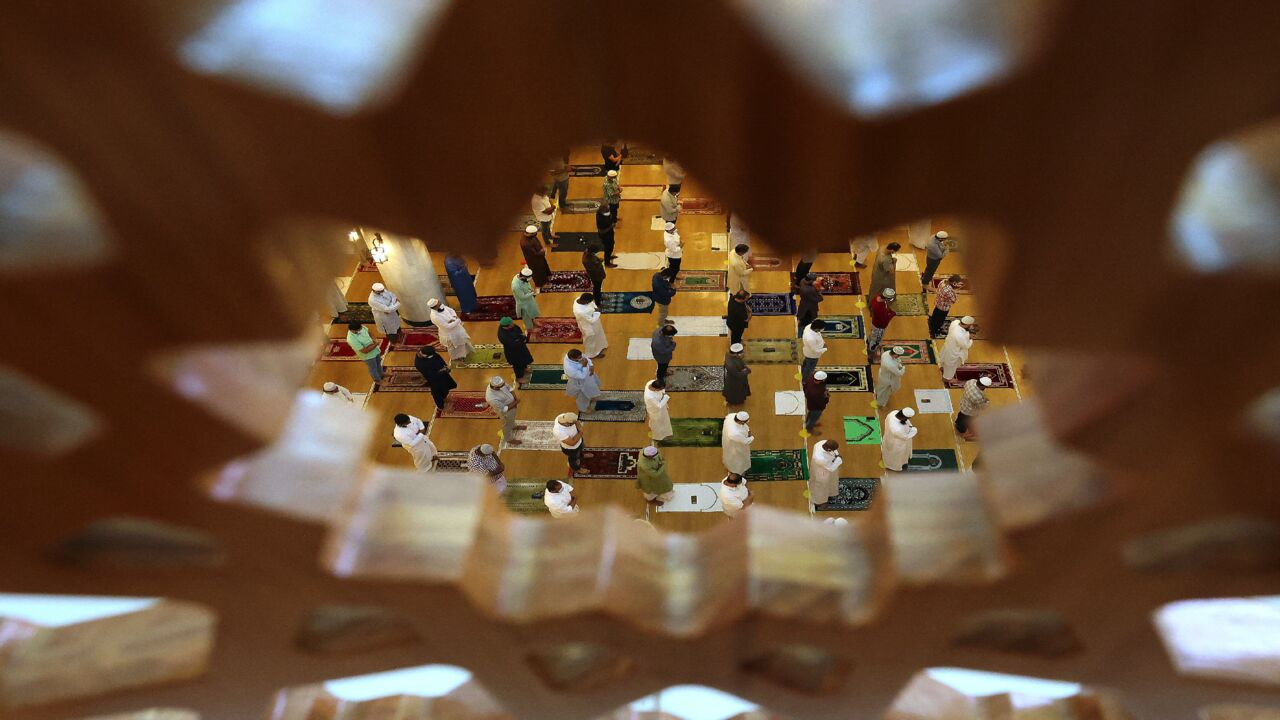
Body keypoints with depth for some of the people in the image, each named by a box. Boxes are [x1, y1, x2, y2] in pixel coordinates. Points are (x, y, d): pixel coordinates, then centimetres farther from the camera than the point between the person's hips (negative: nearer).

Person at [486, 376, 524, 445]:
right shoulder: (492, 398, -44)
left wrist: (515, 398, -17)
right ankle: (509, 439, 51)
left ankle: (514, 426, 67)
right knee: (507, 425, 23)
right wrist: (516, 402, -25)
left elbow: (509, 388, -6)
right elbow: (504, 409, -31)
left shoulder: (498, 383, -26)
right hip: (506, 412, -6)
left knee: (512, 418, 35)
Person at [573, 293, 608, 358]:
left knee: (597, 336, 34)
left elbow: (592, 303, 0)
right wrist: (597, 312, -19)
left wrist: (595, 308, -17)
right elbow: (592, 320, -30)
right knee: (591, 340, 22)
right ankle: (593, 354, 50)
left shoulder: (580, 299, -21)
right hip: (589, 327, -8)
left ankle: (600, 347, 62)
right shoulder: (580, 312, -45)